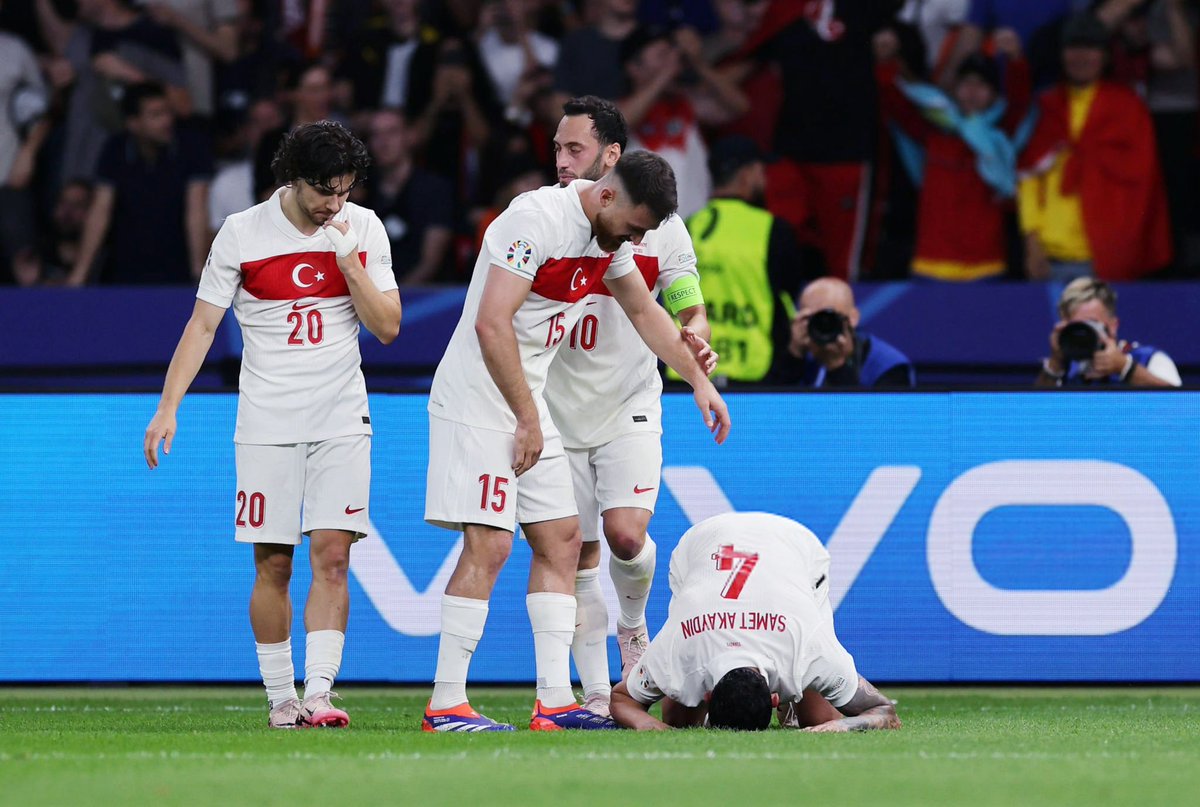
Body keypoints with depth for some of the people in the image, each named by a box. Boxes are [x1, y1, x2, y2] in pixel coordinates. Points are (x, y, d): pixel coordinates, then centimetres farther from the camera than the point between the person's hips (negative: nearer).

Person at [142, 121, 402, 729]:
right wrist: (169, 406, -6)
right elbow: (203, 323, 2)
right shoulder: (241, 234, -2)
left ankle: (318, 692, -16)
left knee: (331, 556, -11)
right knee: (273, 565, -1)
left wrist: (349, 264, -12)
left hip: (341, 421, 1)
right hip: (266, 422, -1)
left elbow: (387, 327, 2)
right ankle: (280, 698, 8)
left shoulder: (363, 229, 3)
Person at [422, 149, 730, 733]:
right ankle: (446, 705, -11)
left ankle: (555, 700, 7)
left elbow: (643, 310, 27)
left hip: (528, 402, 10)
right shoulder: (537, 220, -20)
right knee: (487, 546, -13)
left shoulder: (610, 236, 9)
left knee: (560, 541, 6)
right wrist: (527, 419, -20)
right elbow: (491, 325, -24)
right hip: (479, 402, -10)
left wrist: (699, 380, 29)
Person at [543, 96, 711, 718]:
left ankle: (632, 623, 15)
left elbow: (691, 314, 1)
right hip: (558, 411, 2)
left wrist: (691, 339, -23)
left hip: (628, 409, -2)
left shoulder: (658, 227, -2)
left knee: (625, 534, -18)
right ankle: (596, 695, 9)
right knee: (578, 558, 1)